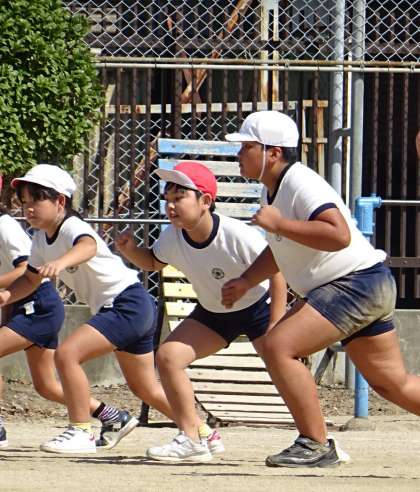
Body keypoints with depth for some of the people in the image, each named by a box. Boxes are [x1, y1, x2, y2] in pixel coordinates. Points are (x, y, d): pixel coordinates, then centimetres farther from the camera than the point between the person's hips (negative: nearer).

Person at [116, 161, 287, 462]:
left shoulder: (237, 236, -33)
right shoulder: (172, 238, -16)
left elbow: (276, 270, -24)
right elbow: (153, 262, 7)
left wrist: (276, 326, -26)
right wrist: (131, 251, -16)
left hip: (258, 307, -5)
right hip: (213, 313, 5)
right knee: (167, 356, -11)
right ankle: (191, 440, -3)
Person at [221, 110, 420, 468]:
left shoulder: (301, 184, -17)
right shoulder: (276, 189, 14)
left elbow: (339, 235, -32)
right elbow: (282, 248, 30)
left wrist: (279, 224, -27)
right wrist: (245, 282, 17)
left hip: (358, 283, -11)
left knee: (279, 347, -17)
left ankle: (316, 445, -12)